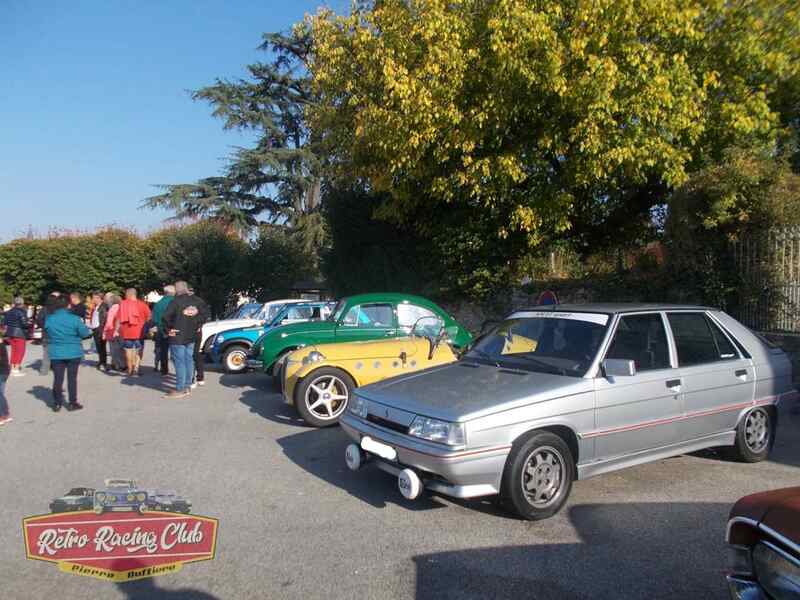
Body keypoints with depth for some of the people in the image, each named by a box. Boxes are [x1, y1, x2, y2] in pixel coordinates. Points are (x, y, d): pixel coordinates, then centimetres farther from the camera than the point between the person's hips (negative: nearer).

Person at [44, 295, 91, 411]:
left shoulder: (49, 319, -5)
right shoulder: (74, 318, -14)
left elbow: (47, 333, 11)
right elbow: (85, 333, -10)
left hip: (56, 353, 2)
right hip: (73, 353, -2)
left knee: (58, 379, 9)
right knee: (72, 378, 6)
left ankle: (57, 403, 15)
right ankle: (72, 403, 10)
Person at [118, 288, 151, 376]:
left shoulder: (122, 304, 0)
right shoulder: (142, 304, -5)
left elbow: (118, 318, 1)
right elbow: (148, 317, -4)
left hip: (126, 332, 1)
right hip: (139, 332, -1)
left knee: (128, 350, 11)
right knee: (139, 349, 11)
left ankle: (130, 369, 16)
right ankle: (136, 367, -6)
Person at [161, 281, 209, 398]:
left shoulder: (176, 302, -12)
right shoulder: (196, 301, 6)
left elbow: (165, 317, -19)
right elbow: (205, 313, 13)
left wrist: (167, 329, -6)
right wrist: (198, 325, 14)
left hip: (178, 337, -6)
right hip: (191, 336, 6)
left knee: (179, 362, -4)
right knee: (189, 360, 12)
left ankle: (180, 390, -2)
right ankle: (187, 387, 18)